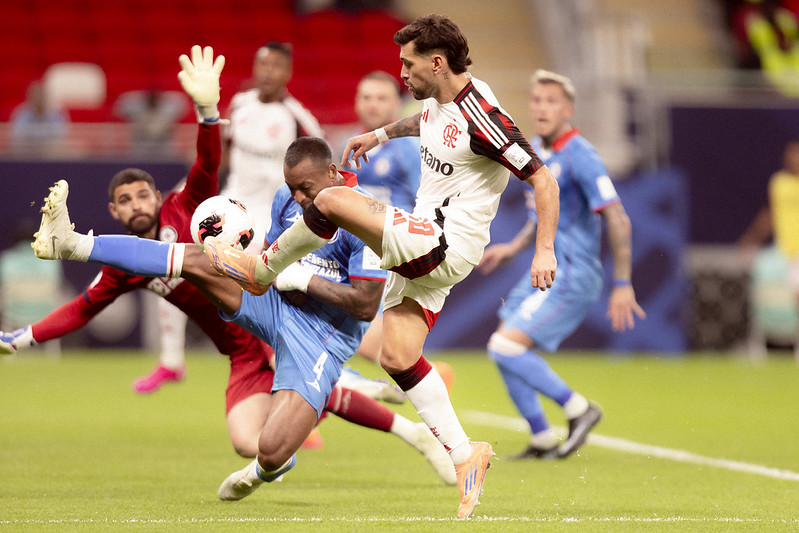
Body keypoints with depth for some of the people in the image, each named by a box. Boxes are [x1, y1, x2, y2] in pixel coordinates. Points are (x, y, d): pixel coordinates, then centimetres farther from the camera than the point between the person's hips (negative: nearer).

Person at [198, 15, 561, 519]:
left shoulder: (482, 117, -21)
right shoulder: (440, 98, 7)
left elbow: (543, 179, -20)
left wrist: (545, 251, -24)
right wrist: (380, 134, 32)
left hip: (448, 245, -10)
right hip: (426, 245, 10)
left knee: (331, 201, -18)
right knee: (398, 356, 3)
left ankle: (258, 270, 5)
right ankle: (466, 455, 6)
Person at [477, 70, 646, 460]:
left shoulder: (579, 156, -18)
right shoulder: (536, 150, 10)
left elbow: (617, 221, -20)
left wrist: (622, 285, -22)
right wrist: (513, 248, 17)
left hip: (571, 278, -9)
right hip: (544, 272, 9)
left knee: (506, 347, -16)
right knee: (503, 352, 10)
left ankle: (578, 409, -4)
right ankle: (542, 440, 19)